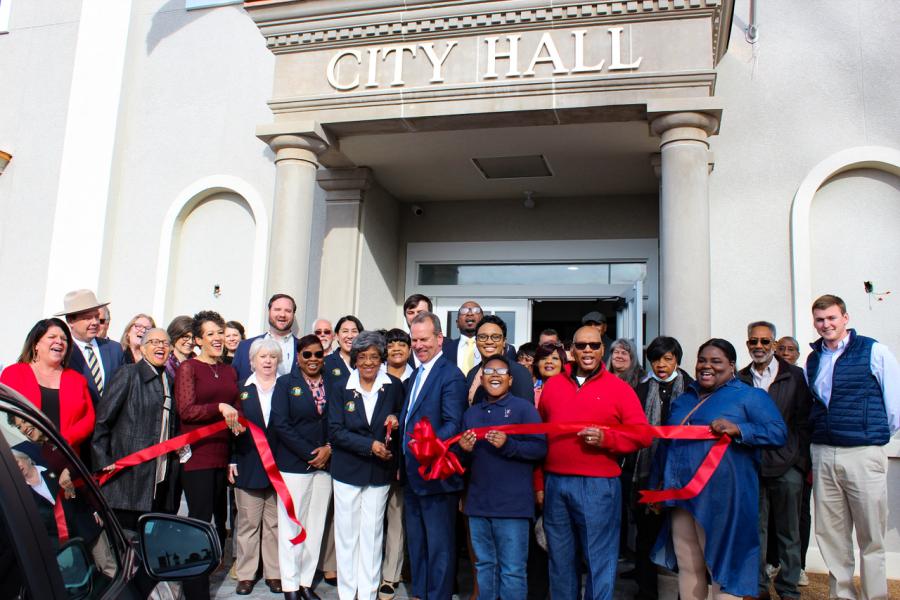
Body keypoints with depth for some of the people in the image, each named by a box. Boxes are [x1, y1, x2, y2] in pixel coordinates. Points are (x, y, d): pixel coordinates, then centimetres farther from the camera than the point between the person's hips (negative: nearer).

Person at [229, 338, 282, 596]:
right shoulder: (241, 389, 7)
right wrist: (231, 460, -1)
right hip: (248, 465, 0)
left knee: (276, 523, 7)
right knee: (248, 522, 6)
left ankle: (274, 573, 17)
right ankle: (245, 574, 17)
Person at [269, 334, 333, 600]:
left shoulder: (331, 385, 9)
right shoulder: (285, 383, 0)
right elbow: (280, 424, -9)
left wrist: (329, 448, -9)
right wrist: (309, 453, -12)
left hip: (324, 464, 3)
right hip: (293, 464, -3)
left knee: (316, 526, 8)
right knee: (291, 526, 3)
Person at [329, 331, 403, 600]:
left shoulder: (394, 386, -2)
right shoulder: (341, 388, -2)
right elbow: (335, 431, -8)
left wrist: (397, 420, -14)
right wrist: (369, 445, -18)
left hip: (380, 471, 0)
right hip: (347, 469, 0)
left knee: (372, 533, 6)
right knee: (347, 532, 7)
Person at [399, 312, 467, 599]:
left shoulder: (451, 376, -15)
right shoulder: (417, 374, 14)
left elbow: (453, 424, -22)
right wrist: (403, 462, 14)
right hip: (412, 473, 9)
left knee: (439, 545, 3)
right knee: (416, 541, 20)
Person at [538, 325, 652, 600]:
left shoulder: (619, 388, 1)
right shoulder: (552, 385, 10)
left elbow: (643, 434, -2)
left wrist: (606, 438, -18)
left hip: (598, 487, -3)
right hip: (554, 484, 4)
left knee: (599, 562, 2)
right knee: (560, 561, 14)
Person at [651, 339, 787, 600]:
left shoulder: (749, 396, 0)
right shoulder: (683, 400, 18)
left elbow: (778, 431, -11)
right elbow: (664, 443, 21)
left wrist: (737, 429, -24)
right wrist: (657, 485, 19)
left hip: (720, 497, -6)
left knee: (722, 564, 4)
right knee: (687, 565, 13)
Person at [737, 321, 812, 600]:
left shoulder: (795, 376, 3)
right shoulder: (739, 380, 5)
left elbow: (804, 422, 1)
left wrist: (802, 463, -4)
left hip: (786, 467, -1)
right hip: (751, 467, 1)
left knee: (788, 532, 9)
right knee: (756, 530, 9)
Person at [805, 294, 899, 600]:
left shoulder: (874, 351, -3)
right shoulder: (813, 360, 11)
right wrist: (819, 443, 15)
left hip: (864, 455, -4)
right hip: (822, 456, 5)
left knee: (871, 536, 2)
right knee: (830, 533, 9)